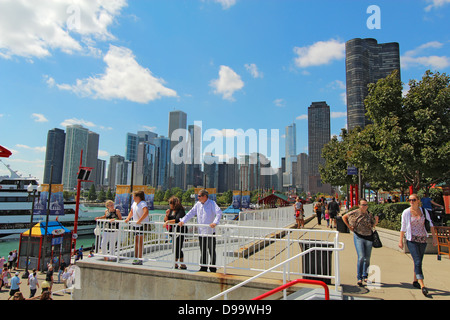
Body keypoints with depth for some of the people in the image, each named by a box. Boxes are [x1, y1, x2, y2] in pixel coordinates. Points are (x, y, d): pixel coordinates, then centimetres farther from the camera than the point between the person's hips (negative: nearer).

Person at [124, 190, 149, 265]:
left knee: (140, 242, -5)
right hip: (135, 225, 8)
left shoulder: (143, 203, -15)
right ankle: (136, 258, 19)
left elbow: (146, 212, -30)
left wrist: (139, 220, -31)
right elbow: (131, 212, 27)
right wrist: (128, 218, 11)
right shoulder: (134, 203, 12)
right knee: (136, 241, 11)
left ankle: (140, 259, -1)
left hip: (142, 225, -8)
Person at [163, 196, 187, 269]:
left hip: (180, 231, -8)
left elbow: (177, 220, -26)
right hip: (174, 231, 8)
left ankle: (182, 265, 4)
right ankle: (175, 264, 22)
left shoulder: (180, 210, -13)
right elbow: (165, 220, 12)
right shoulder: (171, 211, 10)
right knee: (175, 248, 12)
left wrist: (168, 222, -22)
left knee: (178, 248, -7)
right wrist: (167, 215, -6)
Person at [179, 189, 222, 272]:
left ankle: (213, 269, 13)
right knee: (202, 251, 13)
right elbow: (191, 213, 14)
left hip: (210, 232, -5)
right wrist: (183, 221, 3)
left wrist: (215, 222, -35)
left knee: (212, 251, 2)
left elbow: (219, 213, -20)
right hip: (201, 232, 5)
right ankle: (203, 268, 24)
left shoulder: (212, 203, -8)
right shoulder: (198, 204, 10)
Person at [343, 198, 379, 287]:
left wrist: (376, 221, -12)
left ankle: (365, 276, 28)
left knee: (367, 258, 11)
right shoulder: (355, 213, -4)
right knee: (361, 257, -11)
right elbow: (344, 217, 4)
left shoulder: (369, 214, 6)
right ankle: (359, 278, 0)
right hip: (358, 237, -4)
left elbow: (372, 226, 6)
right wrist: (349, 226, -1)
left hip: (368, 237, 4)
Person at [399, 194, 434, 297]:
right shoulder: (406, 212, -4)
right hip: (412, 240, -3)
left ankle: (415, 281, 28)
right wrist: (400, 240, 1)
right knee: (417, 262, -12)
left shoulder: (424, 211, 3)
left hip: (423, 239, 3)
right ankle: (422, 286, -14)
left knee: (418, 261, 12)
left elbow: (430, 225, 9)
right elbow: (403, 227, 1)